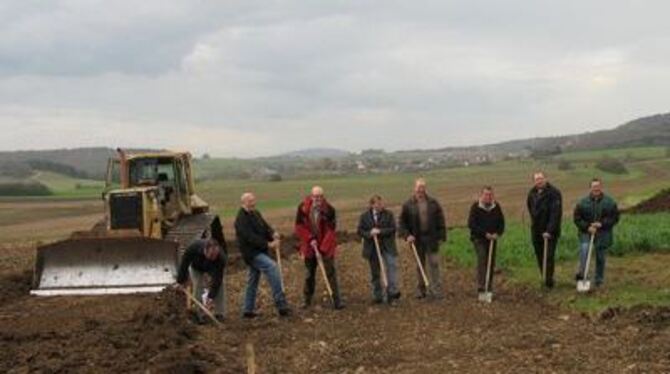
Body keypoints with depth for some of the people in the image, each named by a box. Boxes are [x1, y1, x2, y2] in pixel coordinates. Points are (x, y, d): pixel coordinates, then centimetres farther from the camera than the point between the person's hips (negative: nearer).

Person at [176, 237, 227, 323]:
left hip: (213, 268, 0)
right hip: (196, 268, 0)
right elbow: (184, 262, -24)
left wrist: (211, 297, -46)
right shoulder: (194, 247, -42)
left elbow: (216, 279, -41)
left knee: (218, 285, -12)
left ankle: (219, 314, 1)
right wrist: (181, 280, -17)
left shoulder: (221, 257, -43)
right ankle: (199, 314, 0)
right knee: (198, 287, -13)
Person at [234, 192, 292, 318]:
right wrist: (268, 244, -26)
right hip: (251, 253, -10)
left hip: (259, 251, 10)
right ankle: (281, 305, -27)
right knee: (272, 267, -26)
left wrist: (273, 233, -13)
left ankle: (248, 310, 25)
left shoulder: (255, 214, 12)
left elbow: (265, 226, 10)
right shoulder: (241, 219, -16)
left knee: (253, 282, 15)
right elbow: (250, 237, -23)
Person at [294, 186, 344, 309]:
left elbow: (330, 230, -12)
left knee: (331, 272, -5)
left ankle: (336, 300, -2)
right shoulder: (303, 208, -7)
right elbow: (299, 226, -3)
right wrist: (310, 239, -15)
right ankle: (307, 300, 26)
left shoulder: (329, 209, -12)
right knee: (309, 274, 13)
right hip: (309, 246, 2)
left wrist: (323, 247, -19)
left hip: (326, 247, -2)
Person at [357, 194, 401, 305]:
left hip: (387, 246, -1)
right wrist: (369, 233, -18)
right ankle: (377, 296, 19)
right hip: (372, 248, 1)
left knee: (392, 266, -20)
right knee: (375, 273, 8)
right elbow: (360, 231, 1)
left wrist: (380, 231, -18)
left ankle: (392, 292, -18)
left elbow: (393, 229, -7)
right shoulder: (364, 216, 2)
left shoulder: (388, 214, 0)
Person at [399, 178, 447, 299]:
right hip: (417, 240, 0)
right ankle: (421, 289, 18)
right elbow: (403, 222, 3)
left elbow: (440, 221, 5)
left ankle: (436, 289, 1)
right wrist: (407, 235, -10)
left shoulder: (433, 203, 3)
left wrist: (441, 236, 0)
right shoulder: (408, 205, 0)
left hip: (432, 239, 0)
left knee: (434, 264, -4)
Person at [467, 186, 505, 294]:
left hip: (492, 239, 5)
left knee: (491, 263, 6)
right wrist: (485, 233, -18)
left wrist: (497, 233, -8)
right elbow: (471, 224, -12)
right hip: (479, 238, -4)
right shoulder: (475, 207, -7)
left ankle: (489, 287, 17)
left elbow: (501, 222, 11)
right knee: (482, 259, -20)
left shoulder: (496, 207, 5)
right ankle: (481, 286, -24)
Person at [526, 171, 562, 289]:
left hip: (550, 232, -6)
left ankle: (549, 281, -4)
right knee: (540, 257, 11)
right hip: (536, 231, 6)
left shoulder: (554, 193, -12)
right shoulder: (532, 193, 7)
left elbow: (556, 213, -18)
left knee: (549, 257, -9)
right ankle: (545, 279, 21)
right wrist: (534, 224, 14)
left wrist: (549, 230, -24)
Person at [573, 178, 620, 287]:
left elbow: (615, 218, 0)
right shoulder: (583, 202, -2)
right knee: (584, 249, -27)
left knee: (600, 257, 6)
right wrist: (587, 227, -13)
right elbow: (577, 218, 1)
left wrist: (602, 224, -13)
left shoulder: (610, 202, -1)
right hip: (586, 233, 0)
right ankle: (581, 272, -20)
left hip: (603, 234, 0)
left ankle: (599, 280, 19)